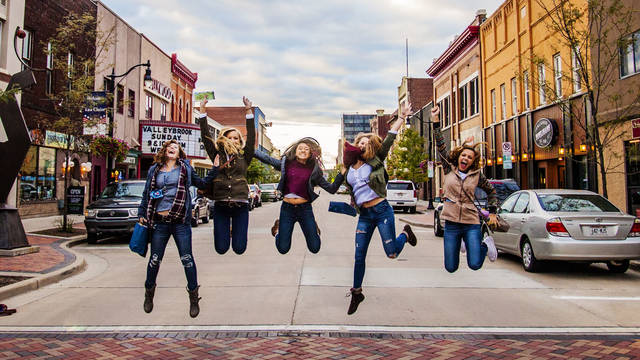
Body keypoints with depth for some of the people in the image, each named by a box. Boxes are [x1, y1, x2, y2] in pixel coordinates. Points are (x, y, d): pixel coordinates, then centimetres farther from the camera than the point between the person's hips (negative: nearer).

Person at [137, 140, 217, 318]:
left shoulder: (185, 169, 8)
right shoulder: (154, 170, 12)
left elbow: (202, 184, 12)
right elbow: (146, 193, 16)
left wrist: (215, 169, 4)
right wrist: (142, 214, 11)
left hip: (180, 221, -2)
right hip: (159, 221, 2)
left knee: (187, 259, -1)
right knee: (155, 259, 9)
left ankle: (194, 298, 12)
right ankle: (149, 294, 31)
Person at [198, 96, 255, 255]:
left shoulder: (244, 157, 8)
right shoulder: (217, 155, 9)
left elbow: (251, 137, 0)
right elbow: (206, 136, 6)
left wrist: (248, 111, -5)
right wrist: (203, 110, 3)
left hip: (240, 204, 0)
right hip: (220, 204, 1)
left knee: (239, 248, -1)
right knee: (221, 249, 1)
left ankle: (235, 229, 33)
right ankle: (227, 230, 34)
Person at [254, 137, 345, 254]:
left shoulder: (313, 171, 2)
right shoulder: (286, 163, 2)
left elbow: (331, 189, 2)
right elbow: (266, 158, 0)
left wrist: (342, 173, -9)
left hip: (305, 209, 0)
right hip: (287, 208, 0)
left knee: (315, 248, 1)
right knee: (283, 249, 3)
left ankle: (314, 228, 33)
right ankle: (278, 227, 34)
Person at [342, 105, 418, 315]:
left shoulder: (375, 161, 1)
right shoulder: (349, 168, 10)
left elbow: (390, 139, -3)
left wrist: (402, 117, -5)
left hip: (382, 211, -3)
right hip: (364, 216, 3)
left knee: (392, 254, -4)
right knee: (359, 257, 3)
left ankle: (405, 234, 29)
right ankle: (356, 293, 21)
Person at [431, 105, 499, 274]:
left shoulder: (477, 175, 5)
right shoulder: (449, 169, 4)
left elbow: (491, 191, 21)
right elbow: (440, 146, -2)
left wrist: (492, 212, 16)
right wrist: (436, 121, -7)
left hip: (472, 223, 0)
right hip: (451, 224, 1)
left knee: (475, 265, -11)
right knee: (451, 267, 4)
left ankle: (485, 245, 24)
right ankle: (458, 244, 38)